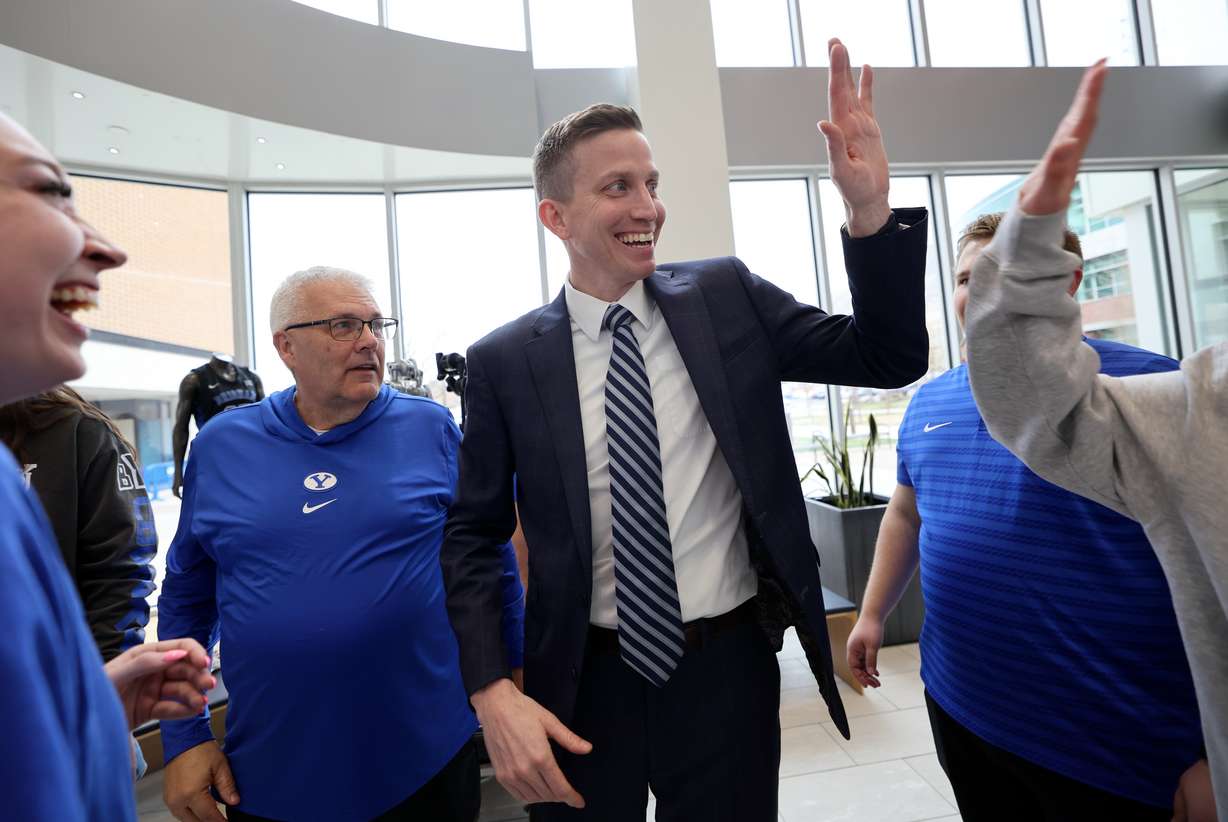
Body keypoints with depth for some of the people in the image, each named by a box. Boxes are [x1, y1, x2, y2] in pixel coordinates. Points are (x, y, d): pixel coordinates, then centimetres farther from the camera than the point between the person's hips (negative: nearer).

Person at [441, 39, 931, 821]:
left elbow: (890, 358, -4)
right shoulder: (505, 360, -8)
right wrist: (492, 693, -12)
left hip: (729, 667, 1)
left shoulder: (727, 296, -4)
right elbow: (472, 534, -2)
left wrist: (870, 210, -18)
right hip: (585, 682, 0)